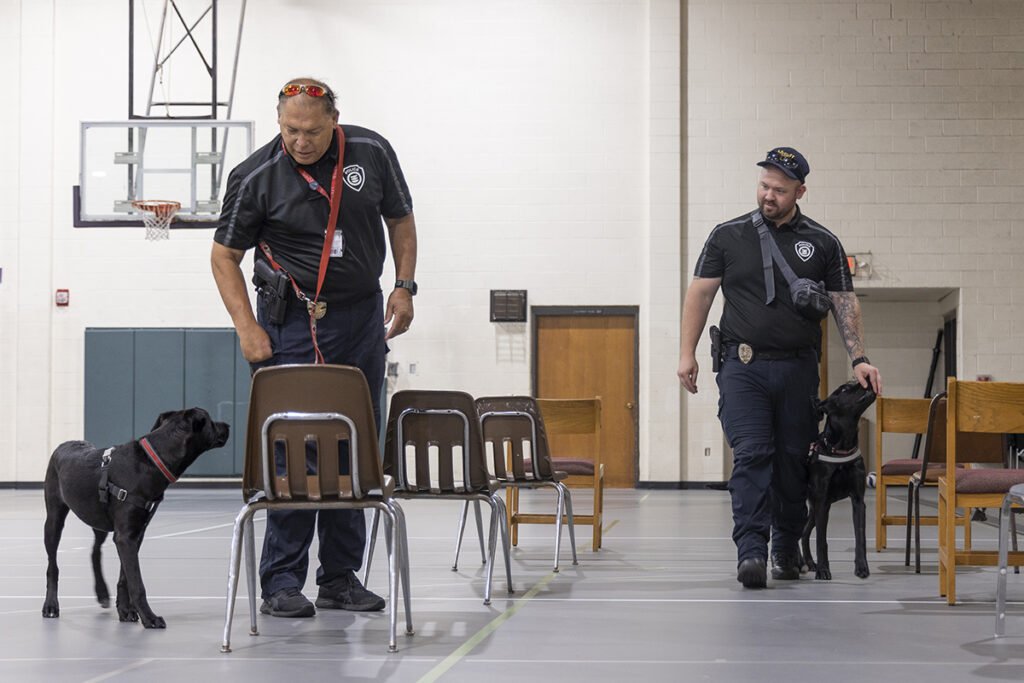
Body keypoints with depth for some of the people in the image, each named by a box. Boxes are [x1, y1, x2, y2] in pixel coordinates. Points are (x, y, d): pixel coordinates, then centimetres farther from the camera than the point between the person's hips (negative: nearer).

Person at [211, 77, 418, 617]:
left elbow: (400, 220, 13)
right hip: (291, 321, -4)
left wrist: (404, 287, 2)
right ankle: (281, 582, -3)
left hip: (362, 317, 4)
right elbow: (224, 254, -2)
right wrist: (248, 328, -11)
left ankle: (341, 577, 15)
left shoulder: (372, 153, -1)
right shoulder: (256, 177, -9)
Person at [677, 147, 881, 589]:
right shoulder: (728, 236, 7)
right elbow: (700, 292, 8)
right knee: (751, 455, -14)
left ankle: (787, 549, 19)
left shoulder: (822, 244, 8)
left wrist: (858, 359, -4)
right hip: (743, 365, -1)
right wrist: (687, 352, 0)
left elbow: (844, 303, 7)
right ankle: (751, 551, -19)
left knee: (793, 460, 4)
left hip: (798, 369, 1)